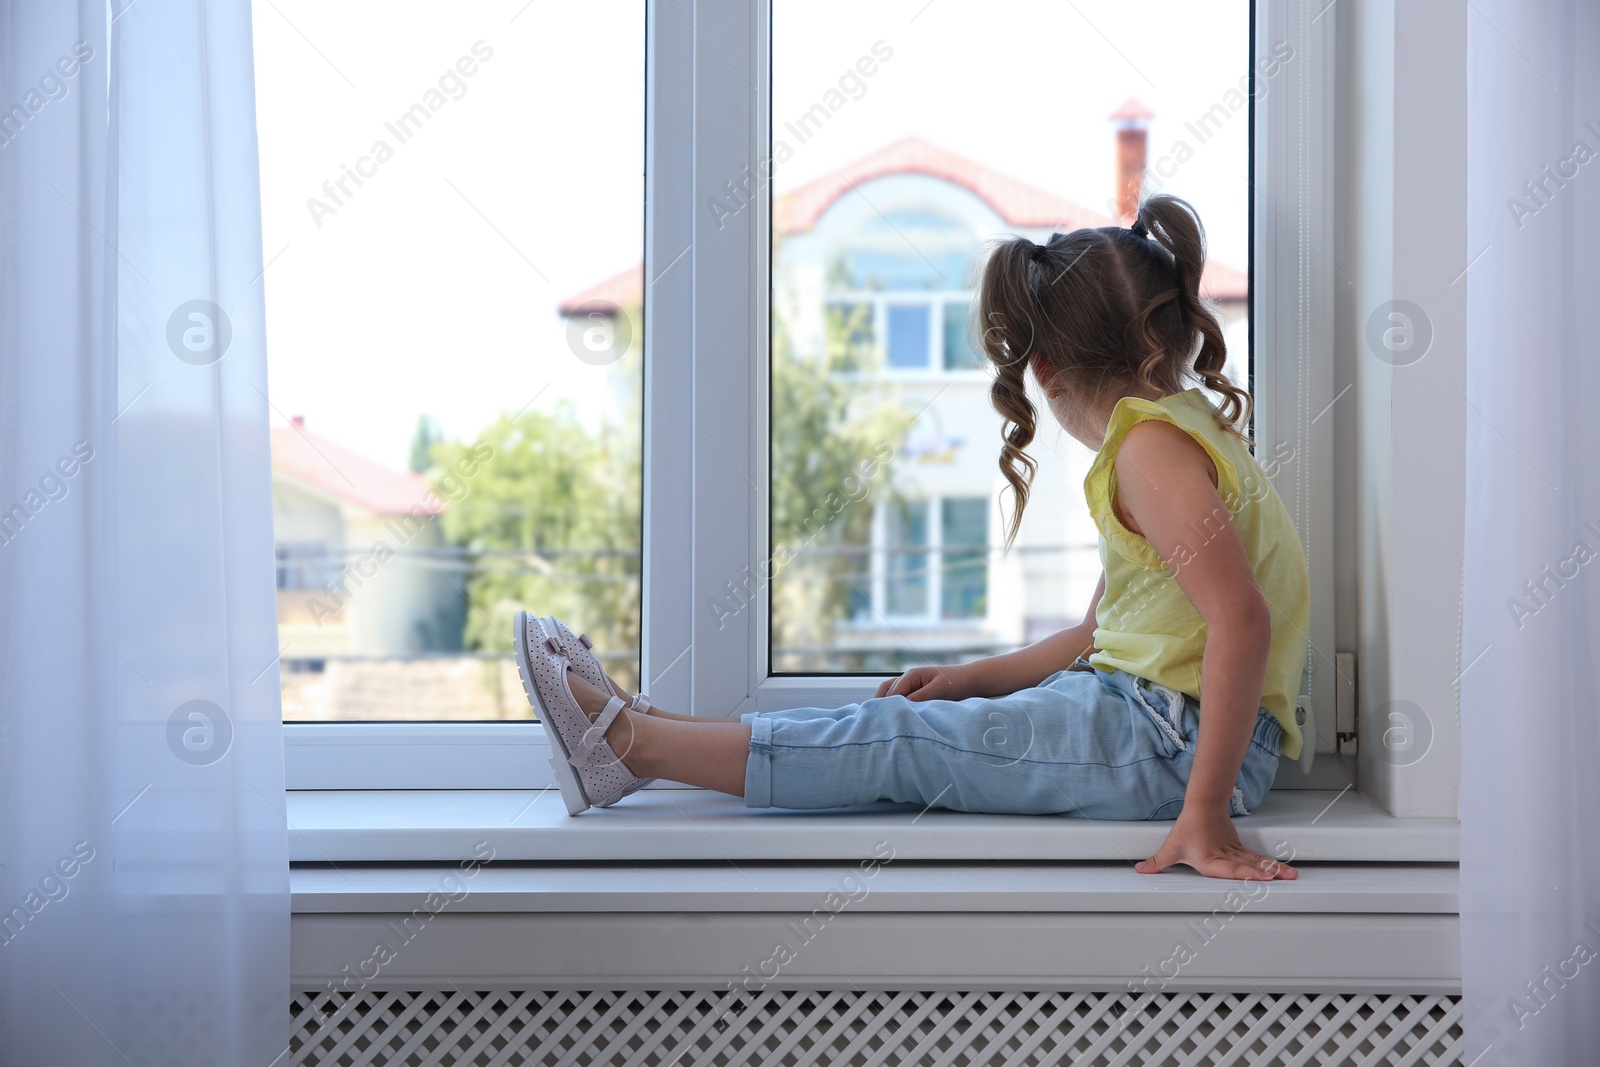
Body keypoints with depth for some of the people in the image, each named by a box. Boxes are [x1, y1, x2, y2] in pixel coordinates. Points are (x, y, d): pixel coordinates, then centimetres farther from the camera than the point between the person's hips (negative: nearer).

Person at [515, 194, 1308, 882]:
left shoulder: (1152, 442, -15)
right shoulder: (1176, 427, 20)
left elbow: (1242, 616, -28)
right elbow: (1101, 633, 22)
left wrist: (1205, 814, -30)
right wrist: (971, 680, 14)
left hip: (1177, 736, -9)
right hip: (1144, 704, 9)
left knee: (901, 742, -8)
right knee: (909, 722, 6)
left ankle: (628, 742, -3)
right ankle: (632, 729, 10)